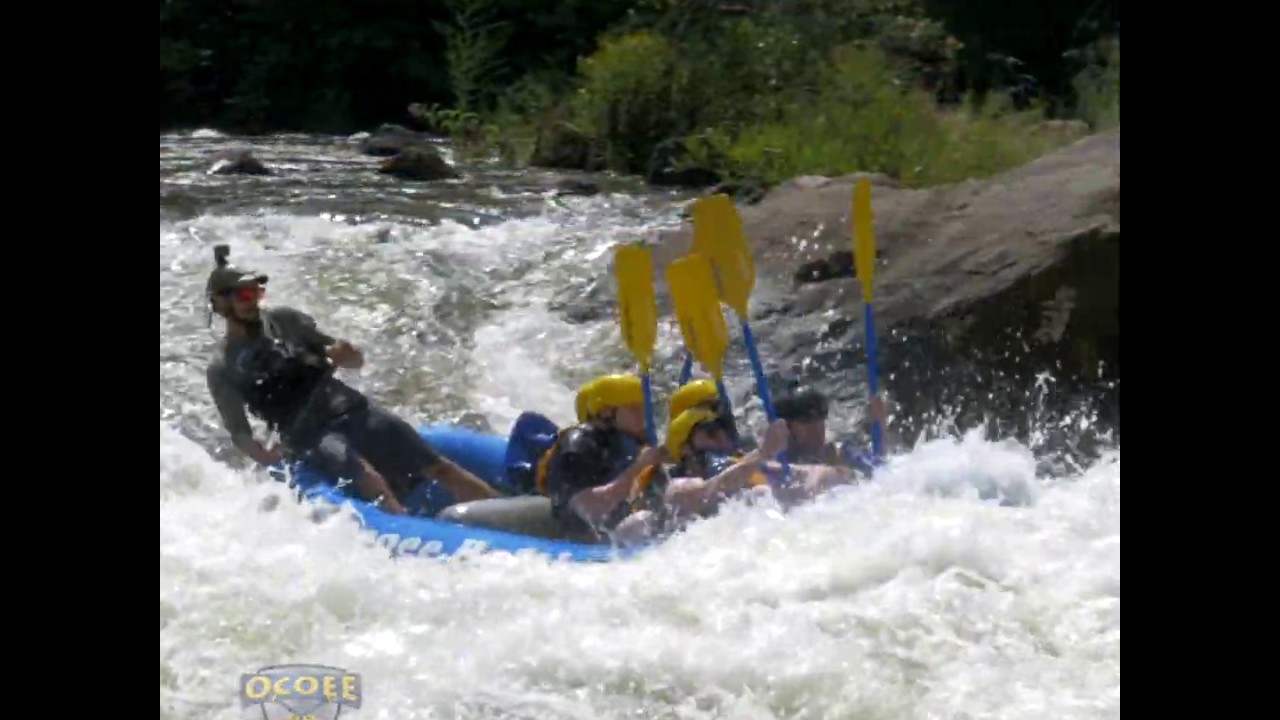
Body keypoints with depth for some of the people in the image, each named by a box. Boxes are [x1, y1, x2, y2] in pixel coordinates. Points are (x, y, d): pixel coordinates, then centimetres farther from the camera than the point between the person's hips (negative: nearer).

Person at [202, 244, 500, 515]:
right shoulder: (222, 370, 3)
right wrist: (265, 456, -20)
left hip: (349, 409, 4)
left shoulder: (284, 320, 12)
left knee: (438, 467, -8)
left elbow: (357, 361, 14)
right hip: (308, 435, -4)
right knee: (370, 480, -32)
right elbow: (239, 432, 1)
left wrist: (346, 355, -10)